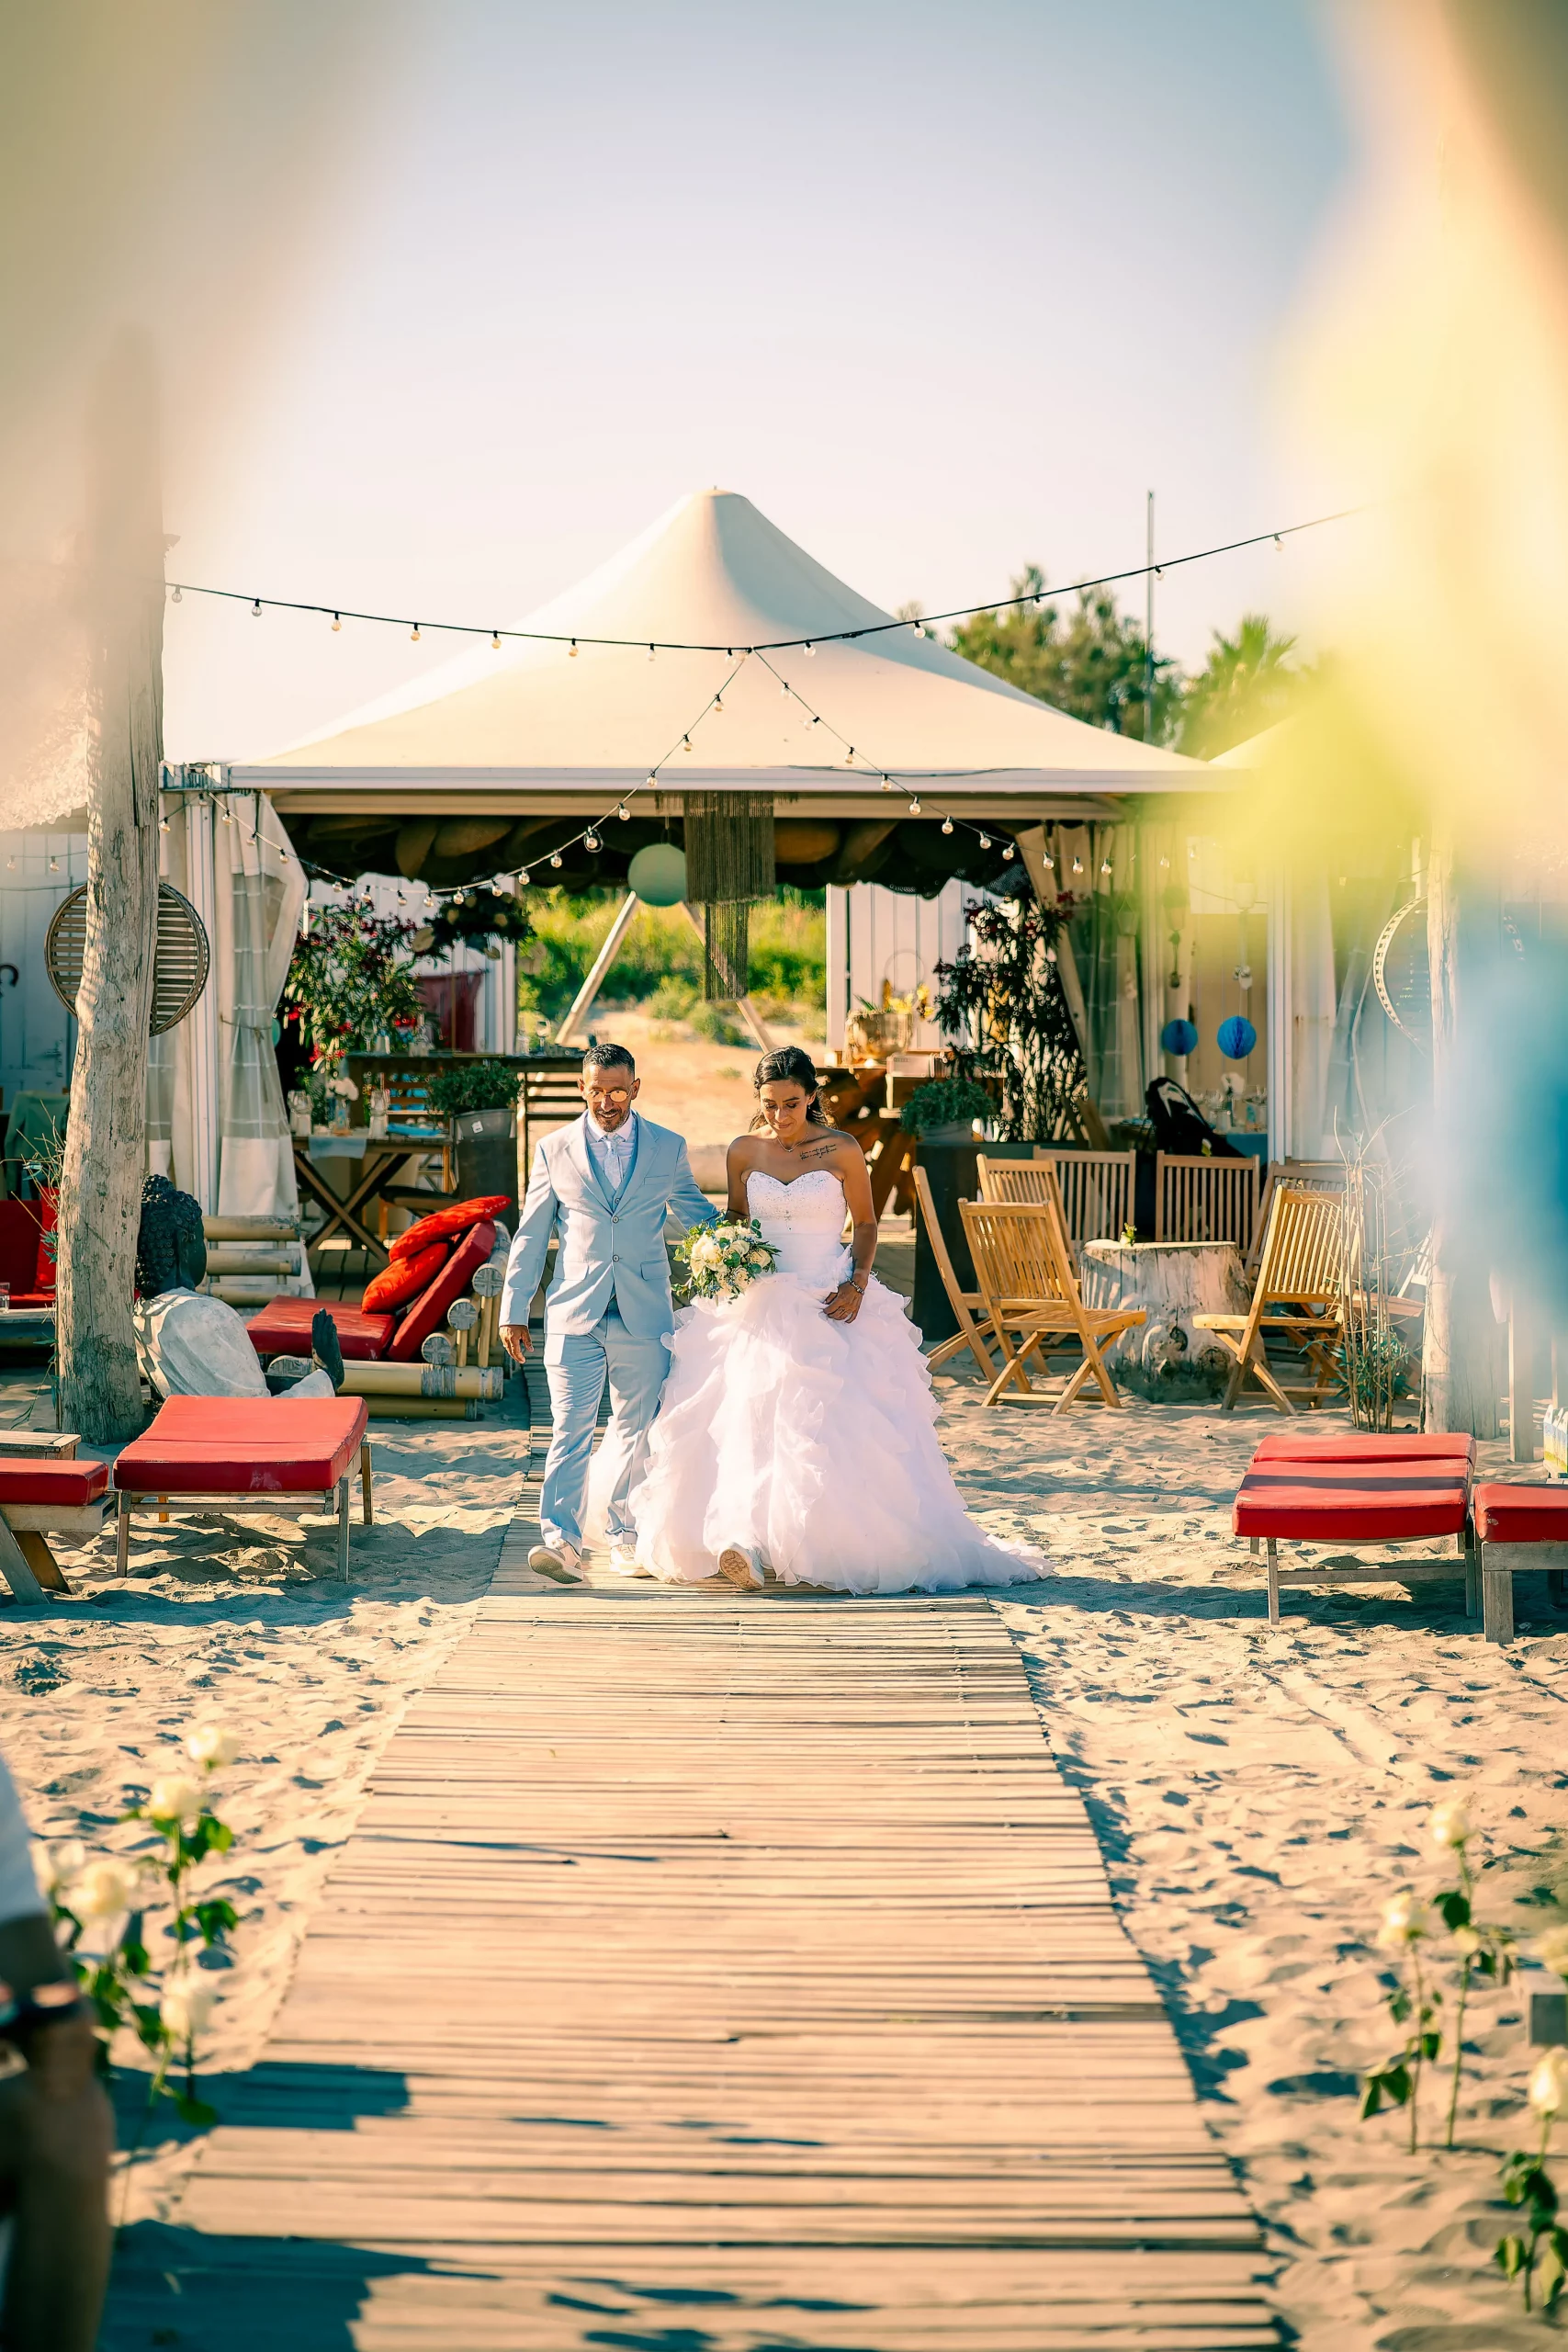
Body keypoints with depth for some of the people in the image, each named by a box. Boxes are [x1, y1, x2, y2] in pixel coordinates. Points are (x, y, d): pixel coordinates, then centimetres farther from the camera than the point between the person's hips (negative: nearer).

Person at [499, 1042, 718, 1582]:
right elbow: (530, 1236, 7)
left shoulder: (668, 1149, 5)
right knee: (571, 1429, -9)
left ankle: (622, 1533, 21)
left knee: (633, 1431, 10)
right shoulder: (554, 1150, 4)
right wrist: (513, 1311, 6)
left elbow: (699, 1215, 19)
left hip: (644, 1315, 1)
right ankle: (560, 1541, -14)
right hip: (574, 1314, -1)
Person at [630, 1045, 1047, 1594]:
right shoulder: (744, 1152, 5)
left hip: (831, 1305, -2)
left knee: (838, 1422, -9)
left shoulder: (842, 1151, -2)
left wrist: (857, 1284, -8)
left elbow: (866, 1223, 6)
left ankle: (840, 1544, 2)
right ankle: (748, 1543, -22)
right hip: (760, 1303, 2)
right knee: (750, 1419, -14)